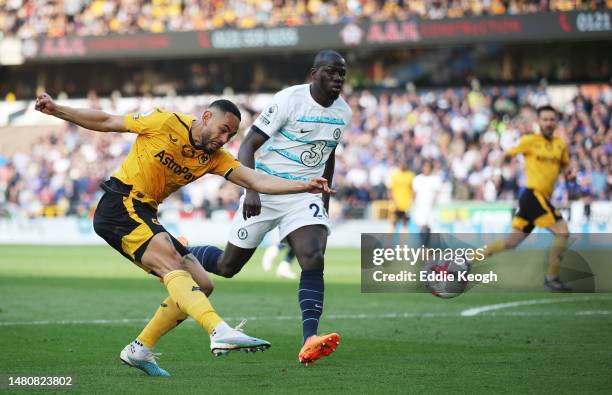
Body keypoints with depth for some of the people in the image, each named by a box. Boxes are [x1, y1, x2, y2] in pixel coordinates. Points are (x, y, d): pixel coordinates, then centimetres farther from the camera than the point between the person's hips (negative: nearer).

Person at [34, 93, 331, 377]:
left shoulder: (215, 157, 7)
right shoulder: (166, 123, -8)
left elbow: (256, 181, -4)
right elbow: (107, 122, 0)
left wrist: (304, 186, -15)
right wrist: (56, 110, -3)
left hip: (145, 217, 8)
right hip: (119, 204, -8)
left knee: (202, 286, 2)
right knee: (172, 263, -29)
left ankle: (139, 350, 10)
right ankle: (220, 333, -46)